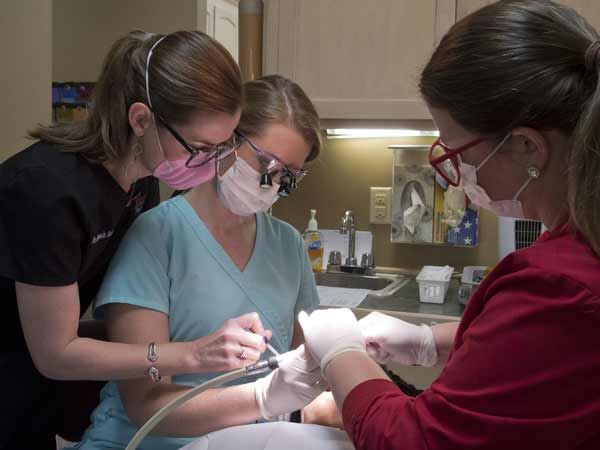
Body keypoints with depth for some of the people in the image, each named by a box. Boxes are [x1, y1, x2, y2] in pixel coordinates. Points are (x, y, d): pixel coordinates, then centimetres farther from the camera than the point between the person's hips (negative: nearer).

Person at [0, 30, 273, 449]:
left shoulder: (140, 169, -8)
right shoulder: (51, 190, -31)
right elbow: (55, 354, -24)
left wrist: (214, 336, -13)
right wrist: (192, 355, -30)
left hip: (48, 346, 6)